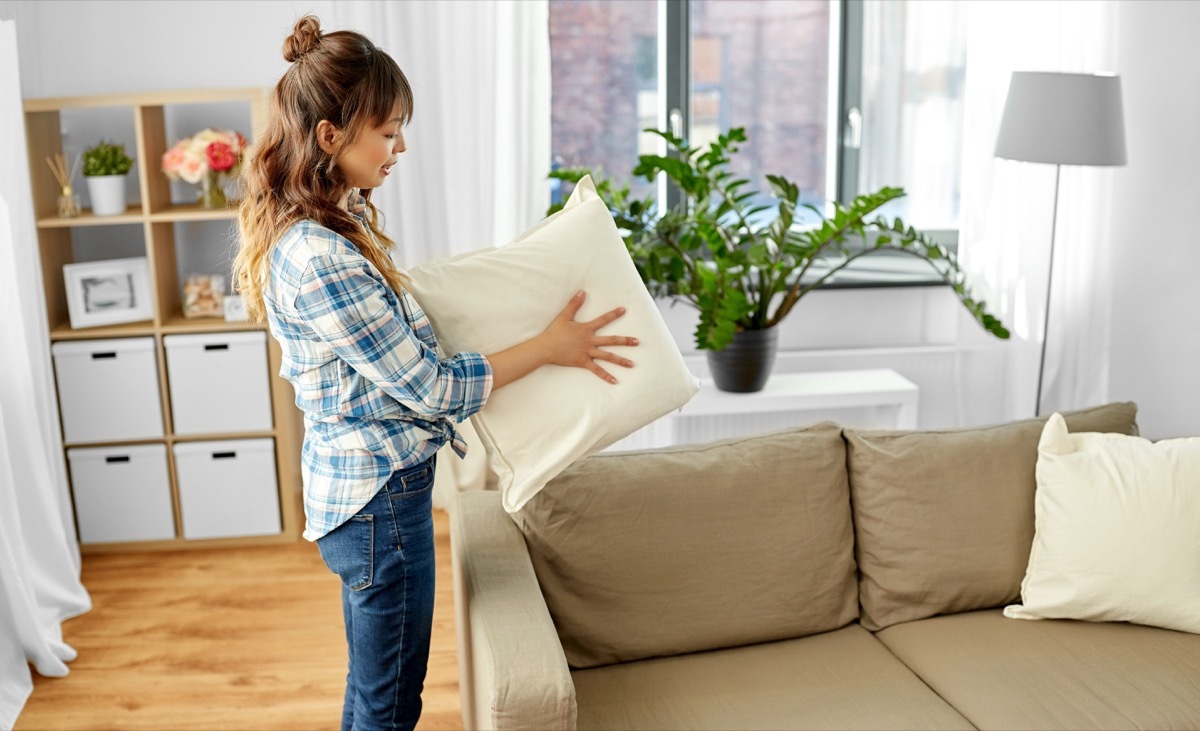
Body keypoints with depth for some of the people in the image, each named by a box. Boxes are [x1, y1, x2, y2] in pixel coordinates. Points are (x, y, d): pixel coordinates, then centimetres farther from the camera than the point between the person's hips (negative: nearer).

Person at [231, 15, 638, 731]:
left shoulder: (339, 219, 3)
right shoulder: (320, 262, -28)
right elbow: (431, 387, -23)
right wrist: (550, 346, -13)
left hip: (369, 482, 10)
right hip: (380, 495, -10)